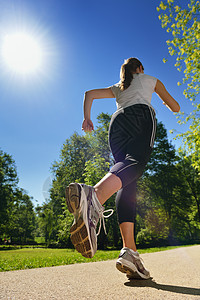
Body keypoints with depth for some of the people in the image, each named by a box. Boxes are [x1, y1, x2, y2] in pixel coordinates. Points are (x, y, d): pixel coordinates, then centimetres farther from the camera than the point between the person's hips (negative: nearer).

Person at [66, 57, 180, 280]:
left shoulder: (117, 88, 40)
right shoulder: (150, 80, 33)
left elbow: (90, 93, 29)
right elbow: (175, 107, 35)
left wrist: (87, 117, 19)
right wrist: (167, 103, 57)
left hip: (117, 122, 4)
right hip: (141, 114, -3)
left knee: (128, 183, -10)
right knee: (135, 163, -31)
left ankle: (129, 249, -26)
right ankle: (94, 195, -64)